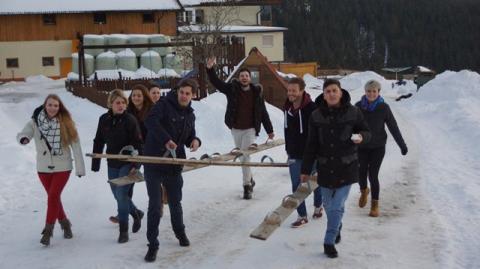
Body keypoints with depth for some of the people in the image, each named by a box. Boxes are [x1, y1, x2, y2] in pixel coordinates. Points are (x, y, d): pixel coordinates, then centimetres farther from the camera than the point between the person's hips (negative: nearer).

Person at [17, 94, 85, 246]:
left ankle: (48, 231, 1)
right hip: (43, 167, 3)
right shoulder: (35, 122, -6)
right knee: (54, 197, 14)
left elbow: (75, 145, -8)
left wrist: (80, 168, -9)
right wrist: (24, 138, -45)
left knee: (53, 197, -9)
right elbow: (23, 133, -19)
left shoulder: (66, 123, -10)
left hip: (63, 167, -2)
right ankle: (64, 223, 35)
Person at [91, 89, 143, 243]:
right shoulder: (104, 120, 2)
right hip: (112, 164, 5)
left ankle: (123, 230, 0)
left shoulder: (130, 120, -11)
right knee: (117, 195, 13)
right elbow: (98, 142, 10)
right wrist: (95, 164, 8)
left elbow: (138, 144, -13)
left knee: (122, 194, -11)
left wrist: (136, 165, -18)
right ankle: (136, 214, 39)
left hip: (127, 163, -5)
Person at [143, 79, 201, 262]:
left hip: (174, 164, 5)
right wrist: (166, 139, -35)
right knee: (155, 204, -3)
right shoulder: (164, 104, -10)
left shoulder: (190, 114, 11)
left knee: (175, 202, 18)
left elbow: (189, 136, 19)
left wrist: (195, 141, -4)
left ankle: (180, 233, 42)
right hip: (154, 163, -5)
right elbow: (150, 121, -27)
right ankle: (152, 244, 8)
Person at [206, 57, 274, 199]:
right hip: (236, 129, 3)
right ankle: (250, 180, 33)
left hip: (250, 129, -3)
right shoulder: (232, 89, -1)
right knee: (242, 156, 14)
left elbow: (263, 113, 4)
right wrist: (210, 69, -25)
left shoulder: (257, 92, -2)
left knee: (245, 156, -14)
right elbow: (216, 82, -7)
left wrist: (269, 130, 7)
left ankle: (247, 186, -10)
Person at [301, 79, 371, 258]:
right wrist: (306, 169, 3)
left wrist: (361, 137, -19)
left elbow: (366, 132, 5)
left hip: (347, 167, -2)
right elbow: (311, 145, 3)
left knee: (337, 206, -4)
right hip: (325, 167, 2)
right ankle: (336, 229, 41)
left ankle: (329, 242, 8)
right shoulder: (316, 116, -1)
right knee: (328, 204, 13)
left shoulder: (353, 112, -6)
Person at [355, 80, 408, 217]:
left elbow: (393, 127, -2)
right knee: (361, 174, 1)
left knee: (373, 175, -5)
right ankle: (364, 190, 37)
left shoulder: (383, 108, -7)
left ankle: (375, 204, 13)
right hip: (361, 147, 1)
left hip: (377, 147, -1)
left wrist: (402, 145, -1)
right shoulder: (358, 106, -5)